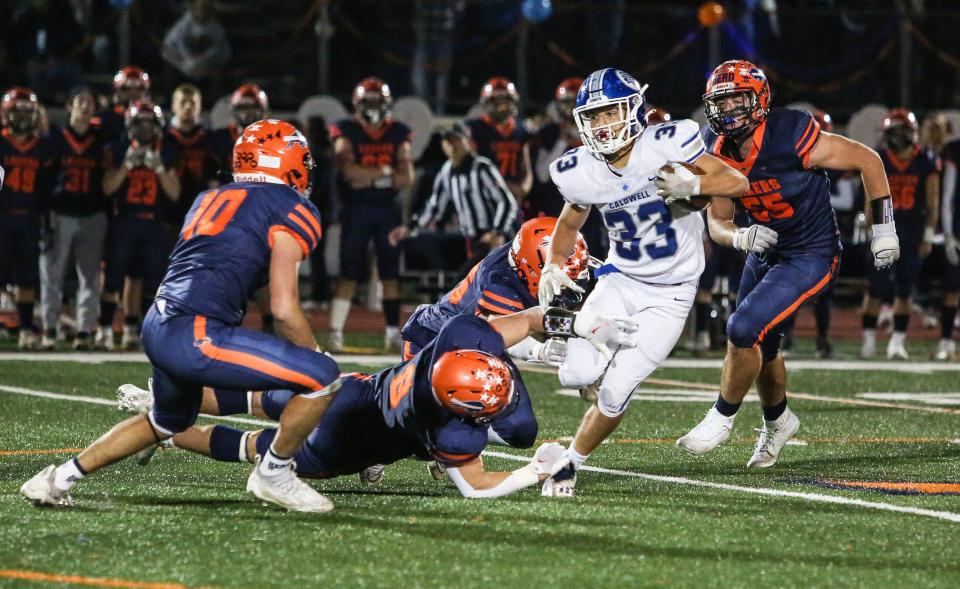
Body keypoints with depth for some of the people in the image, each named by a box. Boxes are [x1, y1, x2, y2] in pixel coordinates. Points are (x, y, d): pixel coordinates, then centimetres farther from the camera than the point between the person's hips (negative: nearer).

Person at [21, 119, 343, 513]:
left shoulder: (210, 199, 23)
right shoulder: (291, 208, -1)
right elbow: (284, 310, -7)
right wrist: (314, 358, 6)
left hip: (158, 327, 9)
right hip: (197, 337, -9)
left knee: (171, 421, 35)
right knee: (324, 379, -5)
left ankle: (60, 477, 35)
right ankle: (273, 473, 9)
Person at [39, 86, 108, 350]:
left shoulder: (101, 141, 8)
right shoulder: (55, 138, 3)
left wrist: (107, 212, 5)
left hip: (93, 217, 2)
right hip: (60, 216, -2)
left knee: (89, 277, 2)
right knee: (51, 275, -2)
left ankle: (85, 331, 6)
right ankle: (49, 330, 6)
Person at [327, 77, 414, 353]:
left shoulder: (398, 134, 6)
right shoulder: (347, 131, -3)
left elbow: (407, 177, -3)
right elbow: (348, 171, -18)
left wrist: (368, 179, -15)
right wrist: (386, 173, -13)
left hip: (388, 209, 3)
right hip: (356, 209, -3)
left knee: (390, 273, 3)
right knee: (349, 273, -5)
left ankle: (393, 333, 7)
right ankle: (335, 332, -2)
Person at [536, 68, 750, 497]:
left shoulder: (666, 145, -18)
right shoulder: (579, 173, -7)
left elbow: (737, 182, -14)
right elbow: (569, 224, 14)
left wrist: (693, 184, -32)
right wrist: (553, 266, -4)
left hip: (669, 295, -3)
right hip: (620, 281, 3)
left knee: (614, 393, -10)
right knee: (579, 374, -20)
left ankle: (570, 465, 15)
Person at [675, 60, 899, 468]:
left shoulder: (791, 138, -27)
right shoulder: (720, 155, -9)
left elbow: (867, 159, -16)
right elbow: (717, 224, -1)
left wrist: (883, 227, -13)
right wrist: (742, 237, -26)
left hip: (810, 258, -7)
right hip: (765, 255, 7)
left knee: (743, 331, -18)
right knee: (762, 348, 18)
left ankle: (721, 418, 4)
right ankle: (777, 422, 45)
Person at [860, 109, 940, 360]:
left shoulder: (926, 161, -1)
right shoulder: (878, 161, -1)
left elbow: (932, 202, 2)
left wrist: (928, 236, -2)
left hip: (914, 230, 0)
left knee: (905, 290, 3)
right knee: (877, 286, -4)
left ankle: (897, 341, 9)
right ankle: (868, 337, 7)